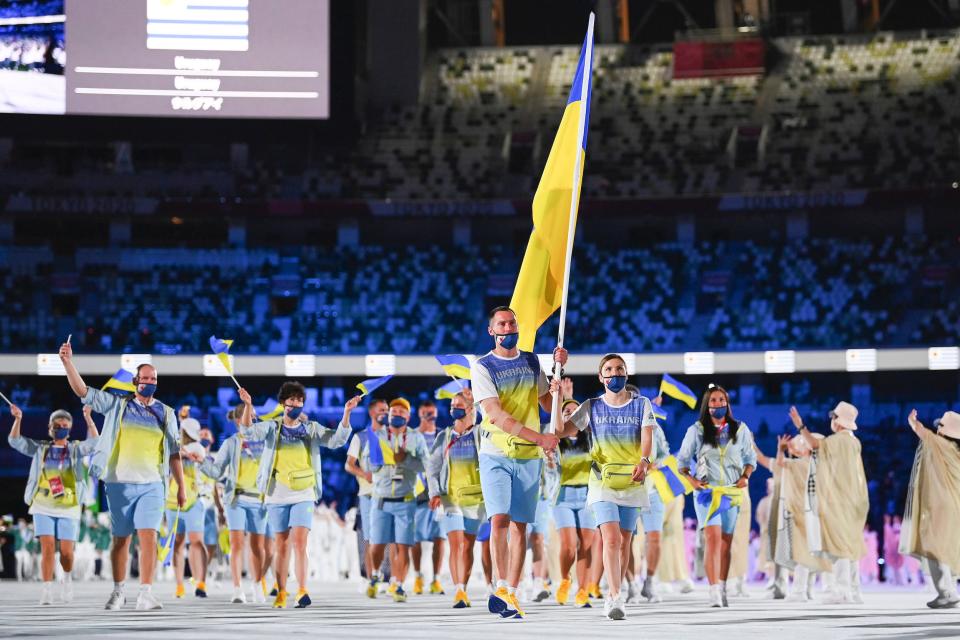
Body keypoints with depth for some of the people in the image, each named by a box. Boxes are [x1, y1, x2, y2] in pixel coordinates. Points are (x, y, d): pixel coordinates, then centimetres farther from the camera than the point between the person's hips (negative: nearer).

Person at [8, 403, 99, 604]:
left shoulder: (76, 450, 6)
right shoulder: (40, 449, 10)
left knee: (66, 552, -2)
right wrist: (18, 420, -12)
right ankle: (47, 589, -11)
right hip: (43, 507, 1)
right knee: (47, 547, -12)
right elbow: (15, 441, 4)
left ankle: (67, 579, 28)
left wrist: (88, 418, -22)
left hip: (68, 509, -1)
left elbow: (94, 442, -10)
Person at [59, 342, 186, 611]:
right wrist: (68, 363, -13)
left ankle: (146, 593, -12)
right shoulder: (117, 405, 7)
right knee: (120, 538, 6)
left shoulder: (166, 413, 10)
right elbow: (82, 391, 0)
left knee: (148, 536, -12)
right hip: (119, 483, 0)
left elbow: (174, 453, 13)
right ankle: (118, 591, 19)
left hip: (152, 485, 0)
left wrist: (181, 486, 10)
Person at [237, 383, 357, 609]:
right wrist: (248, 406, -29)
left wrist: (346, 412, -18)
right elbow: (249, 431, -12)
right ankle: (281, 594, 12)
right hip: (277, 496, 1)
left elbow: (337, 439, -4)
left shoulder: (312, 429, 5)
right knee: (282, 546, 5)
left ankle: (302, 592, -19)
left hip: (304, 495, -1)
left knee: (300, 542, -14)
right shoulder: (272, 427, 4)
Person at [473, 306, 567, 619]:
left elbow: (548, 404, 16)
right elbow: (496, 415, -15)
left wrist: (558, 369, 4)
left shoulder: (532, 362, 11)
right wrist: (539, 438, -23)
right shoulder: (483, 367, -5)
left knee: (519, 525, 1)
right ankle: (501, 586, -9)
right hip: (496, 455, -4)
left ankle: (510, 594, 4)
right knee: (500, 519, -18)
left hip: (528, 457, 4)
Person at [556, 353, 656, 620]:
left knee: (624, 541, 7)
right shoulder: (592, 407, 6)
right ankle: (616, 598, -24)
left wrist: (644, 461, -31)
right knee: (611, 538, -17)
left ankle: (613, 596, 21)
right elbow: (562, 430, -1)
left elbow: (647, 437, -11)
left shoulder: (641, 404, 3)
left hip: (632, 481, 1)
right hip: (602, 481, -1)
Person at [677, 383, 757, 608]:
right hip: (706, 491, -3)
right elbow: (682, 459, 10)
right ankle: (714, 592, -25)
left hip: (731, 492, 3)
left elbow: (750, 458, 17)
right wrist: (691, 479, -7)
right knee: (713, 537, -18)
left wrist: (745, 476, -1)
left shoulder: (740, 430, 8)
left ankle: (722, 589, 19)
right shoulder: (696, 430, 3)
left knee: (726, 543, 8)